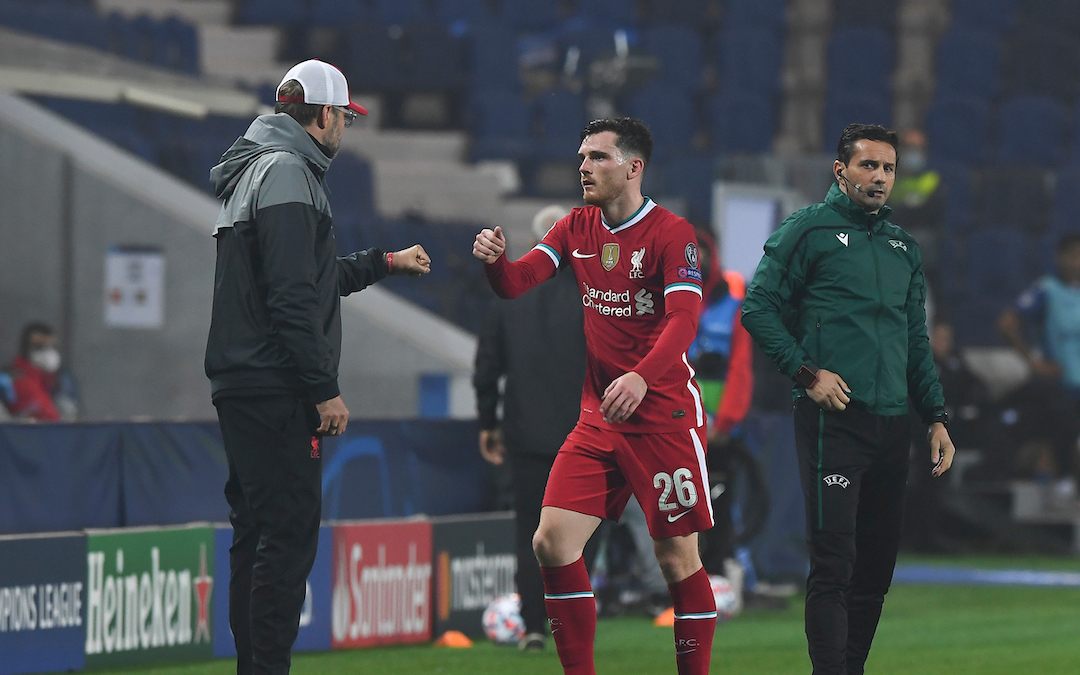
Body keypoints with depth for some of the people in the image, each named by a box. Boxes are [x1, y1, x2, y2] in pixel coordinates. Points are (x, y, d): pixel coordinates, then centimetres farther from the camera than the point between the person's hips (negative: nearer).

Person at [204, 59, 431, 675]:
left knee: (258, 536, 14)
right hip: (276, 392, -11)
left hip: (241, 388, 11)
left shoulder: (254, 172, 20)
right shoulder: (287, 173, -13)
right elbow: (293, 299, -20)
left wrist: (384, 262, 39)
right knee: (289, 536, -10)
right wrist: (326, 390, -18)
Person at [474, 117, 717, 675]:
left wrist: (641, 377, -39)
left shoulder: (671, 233, -11)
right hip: (598, 418, 6)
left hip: (664, 416, -6)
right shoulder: (578, 228, 10)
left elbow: (683, 321, -22)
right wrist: (493, 259, -21)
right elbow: (515, 283, 2)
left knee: (677, 558, -2)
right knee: (551, 543, -3)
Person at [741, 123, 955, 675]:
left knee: (876, 567, 8)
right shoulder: (809, 229, 1)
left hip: (891, 424, 6)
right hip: (832, 419, -6)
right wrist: (806, 371, -12)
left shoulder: (903, 247, 19)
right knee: (834, 562, -13)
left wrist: (936, 418, 16)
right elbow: (758, 308, -3)